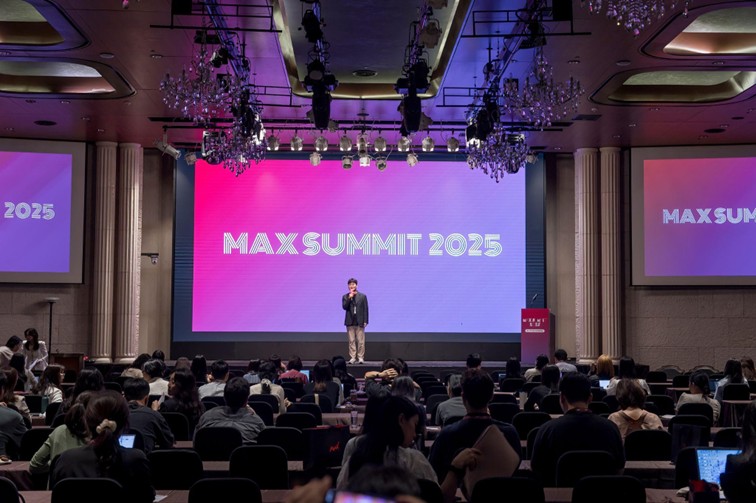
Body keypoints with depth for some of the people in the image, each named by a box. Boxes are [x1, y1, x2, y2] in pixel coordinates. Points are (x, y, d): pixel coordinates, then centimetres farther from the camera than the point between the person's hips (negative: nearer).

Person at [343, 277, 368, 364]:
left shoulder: (363, 296, 5)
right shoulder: (345, 297, 8)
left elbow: (365, 309, 3)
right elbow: (344, 307, -6)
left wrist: (365, 321, -3)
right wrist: (349, 297, -13)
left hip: (360, 322, -1)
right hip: (350, 322, 1)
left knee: (360, 341, -2)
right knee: (351, 341, 2)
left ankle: (360, 357, 2)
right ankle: (352, 357, 7)